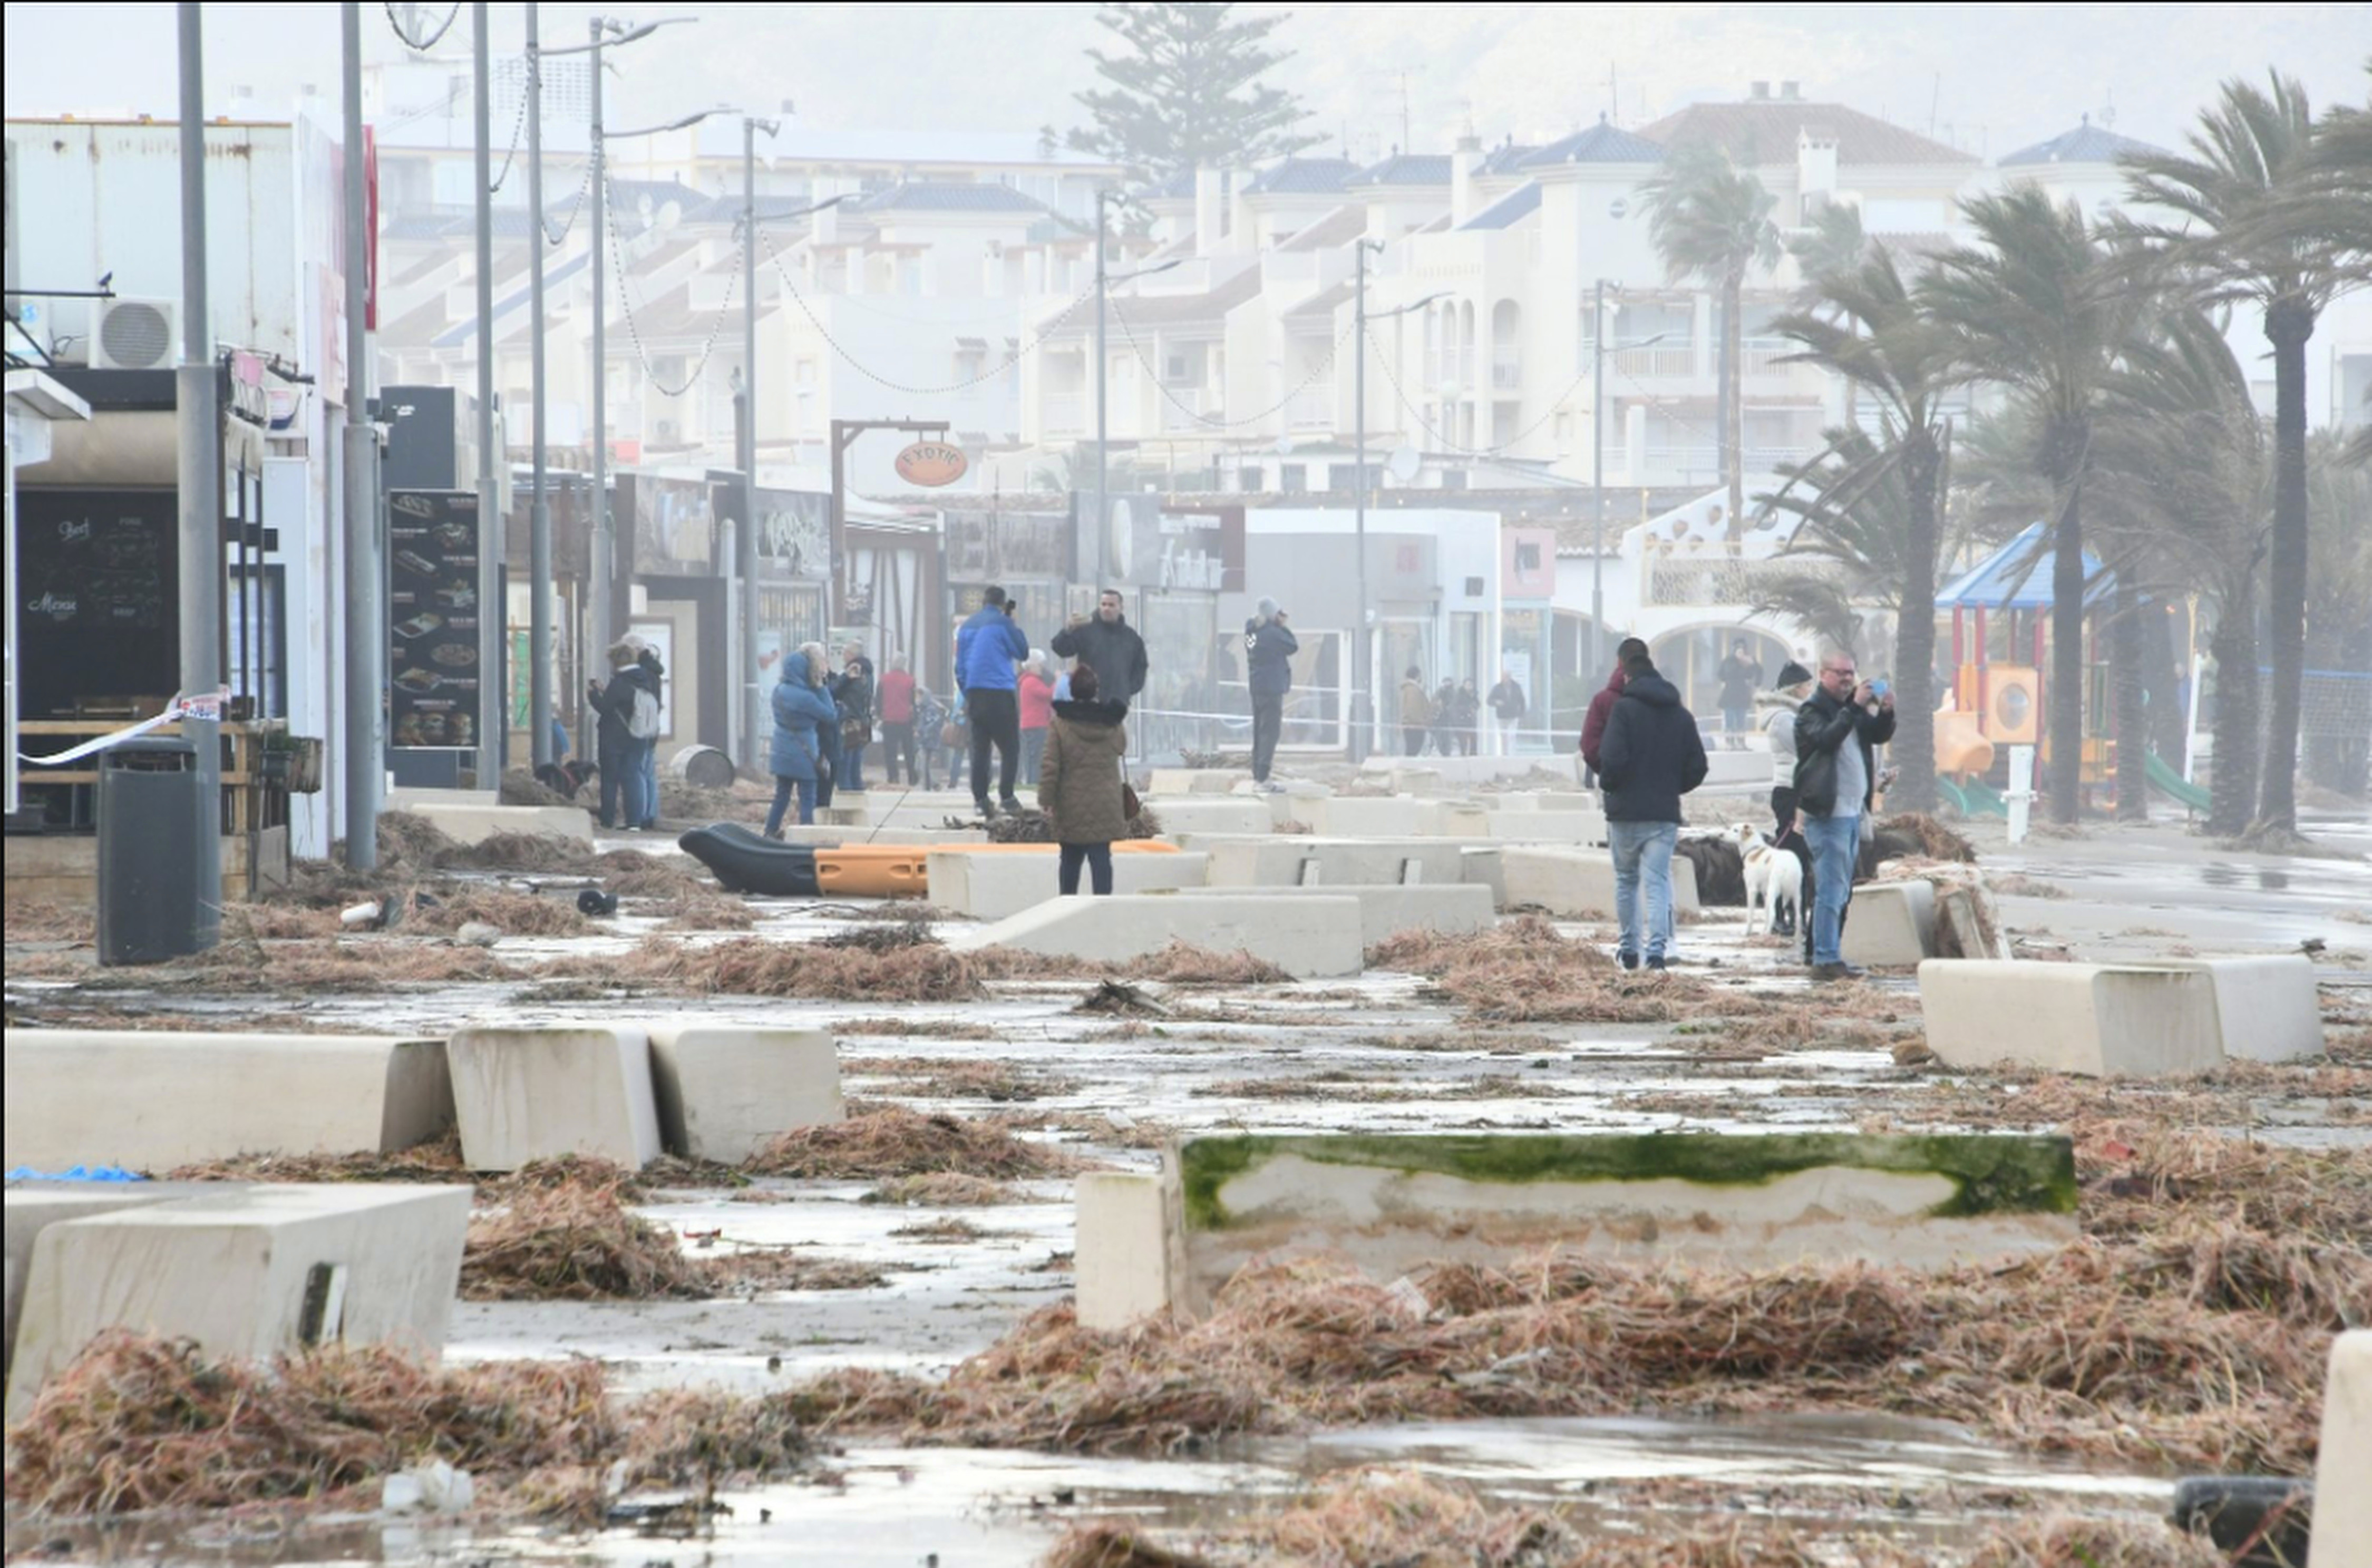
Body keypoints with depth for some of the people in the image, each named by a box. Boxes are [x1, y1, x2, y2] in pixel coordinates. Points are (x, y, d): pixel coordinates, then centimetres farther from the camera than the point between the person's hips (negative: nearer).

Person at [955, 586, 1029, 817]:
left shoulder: (967, 627, 13)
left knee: (980, 749, 7)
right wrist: (1013, 625, 11)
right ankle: (1006, 796, -9)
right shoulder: (1002, 623, -5)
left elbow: (960, 666, 17)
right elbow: (1023, 652, 2)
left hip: (974, 693, 5)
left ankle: (980, 799, 2)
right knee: (1010, 748, 0)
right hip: (1000, 693, -5)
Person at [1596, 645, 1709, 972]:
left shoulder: (1624, 709, -7)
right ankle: (1657, 949, -12)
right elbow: (1697, 767, 7)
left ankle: (1629, 948, 17)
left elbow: (1612, 759, -16)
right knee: (1658, 883, 1)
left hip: (1626, 811, -3)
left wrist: (1610, 785, 3)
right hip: (1665, 815, 3)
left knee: (1626, 880, 13)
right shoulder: (1681, 715, 8)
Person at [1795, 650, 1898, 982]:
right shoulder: (1812, 711, -7)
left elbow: (1879, 735, 12)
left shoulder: (1852, 708, 18)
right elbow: (1826, 738, -25)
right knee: (1832, 889, -11)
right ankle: (1826, 960, -12)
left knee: (1841, 891, 12)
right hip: (1828, 813, -9)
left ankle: (1830, 956, 17)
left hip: (1852, 811, 9)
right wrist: (1855, 708, -29)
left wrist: (1885, 713, -8)